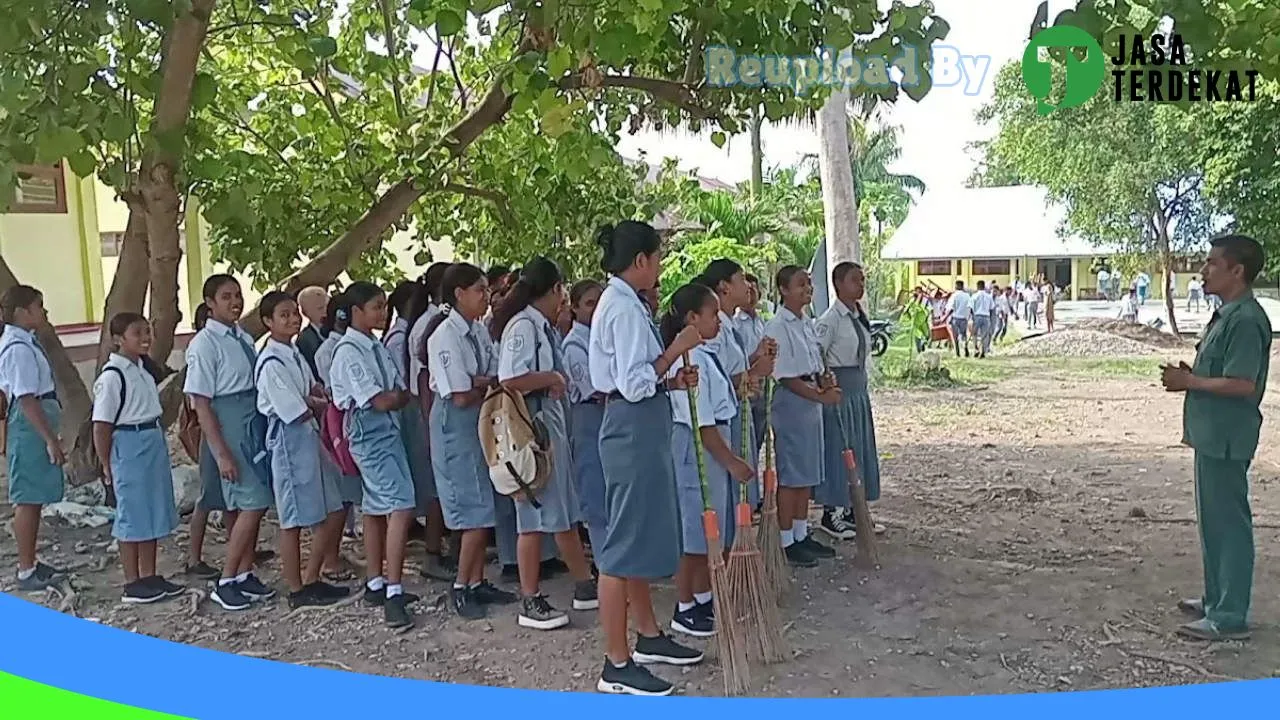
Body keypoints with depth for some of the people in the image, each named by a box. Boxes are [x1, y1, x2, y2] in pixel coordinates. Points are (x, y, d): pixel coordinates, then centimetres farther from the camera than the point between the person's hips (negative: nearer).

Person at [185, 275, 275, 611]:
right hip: (227, 426, -7)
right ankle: (225, 581, 4)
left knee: (243, 506, 13)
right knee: (251, 505, -8)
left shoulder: (244, 338, 8)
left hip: (255, 423, 7)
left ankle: (244, 574, 23)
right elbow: (201, 402, -14)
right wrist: (221, 452, -18)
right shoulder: (205, 344, -12)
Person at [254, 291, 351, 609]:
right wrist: (320, 404, 0)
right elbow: (298, 413, -17)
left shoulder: (294, 353, 9)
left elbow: (314, 388, 16)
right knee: (294, 519, 3)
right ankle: (297, 590, 17)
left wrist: (312, 400, -6)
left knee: (334, 512, 11)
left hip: (311, 437, 9)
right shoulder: (271, 363, -18)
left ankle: (311, 579, 24)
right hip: (289, 441, -9)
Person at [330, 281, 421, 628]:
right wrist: (399, 396, 2)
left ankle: (376, 584, 25)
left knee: (377, 509, 15)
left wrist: (394, 397, -11)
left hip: (388, 433, 9)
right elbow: (380, 401, -16)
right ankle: (393, 593, -15)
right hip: (371, 437, -9)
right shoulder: (349, 352, -13)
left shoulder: (377, 348, 12)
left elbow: (400, 395, 9)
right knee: (401, 508, -16)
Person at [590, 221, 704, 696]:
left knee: (644, 535, 19)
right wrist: (676, 349, -17)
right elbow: (633, 384, -22)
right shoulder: (624, 308, -16)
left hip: (640, 428, 11)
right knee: (627, 540, -4)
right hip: (634, 430, -11)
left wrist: (673, 381, 7)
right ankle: (616, 666, 6)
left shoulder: (623, 303, 14)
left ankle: (649, 636, 34)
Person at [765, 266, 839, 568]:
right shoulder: (778, 327, -14)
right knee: (790, 475, -2)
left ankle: (801, 535, 25)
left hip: (812, 400, 9)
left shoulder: (807, 324, 13)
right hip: (791, 402, -9)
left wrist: (825, 381, -1)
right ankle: (786, 542, 7)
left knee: (807, 474, 14)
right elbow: (785, 377, -18)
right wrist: (821, 396, -21)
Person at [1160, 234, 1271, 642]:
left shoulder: (1246, 320, -19)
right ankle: (1217, 600, 30)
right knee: (1214, 520, 18)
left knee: (1229, 523, -3)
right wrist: (1189, 375, 4)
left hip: (1226, 439, -10)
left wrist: (1188, 381, -15)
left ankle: (1229, 619, 6)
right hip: (1213, 435, 11)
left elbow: (1242, 383, -25)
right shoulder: (1228, 315, 13)